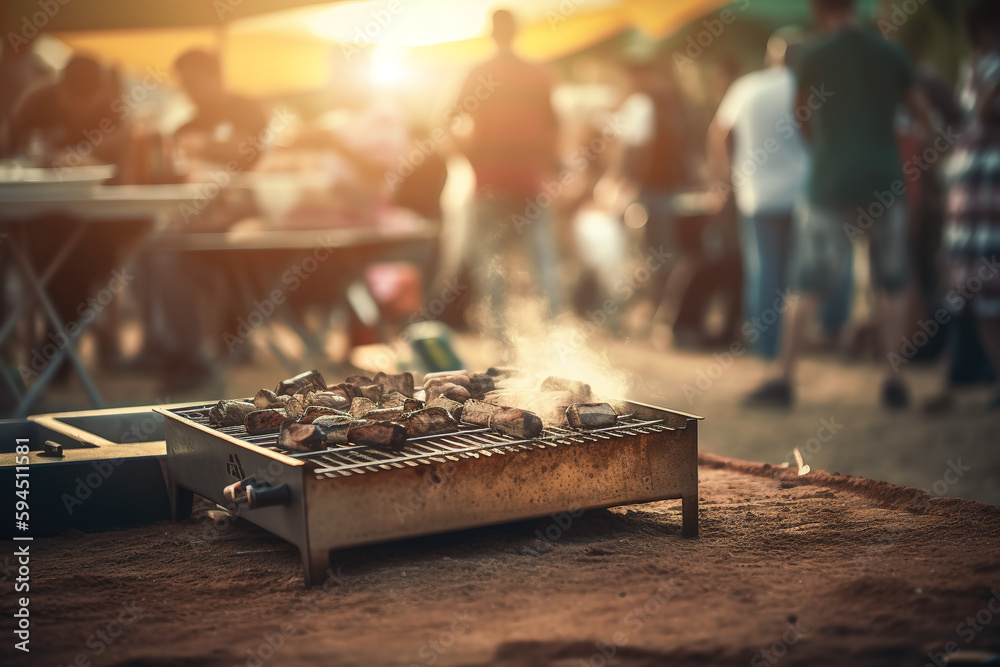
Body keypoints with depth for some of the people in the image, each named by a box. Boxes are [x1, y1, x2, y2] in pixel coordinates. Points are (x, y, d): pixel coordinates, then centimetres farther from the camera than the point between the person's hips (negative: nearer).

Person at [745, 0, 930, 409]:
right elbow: (923, 114, 14)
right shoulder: (891, 54, 4)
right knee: (892, 284, 12)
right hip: (884, 183, 2)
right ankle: (893, 381, 11)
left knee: (805, 284, 2)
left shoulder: (813, 56, -2)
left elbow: (801, 120, 10)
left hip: (830, 186, -2)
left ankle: (784, 380, 0)